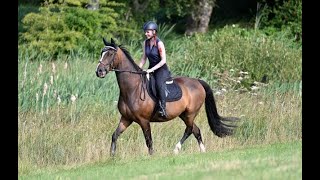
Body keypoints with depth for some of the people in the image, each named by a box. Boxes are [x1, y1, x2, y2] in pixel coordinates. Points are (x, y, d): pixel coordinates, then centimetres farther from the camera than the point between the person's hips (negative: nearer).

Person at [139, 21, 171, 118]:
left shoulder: (159, 44, -15)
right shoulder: (145, 43, 5)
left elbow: (163, 60, -18)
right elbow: (144, 58, 12)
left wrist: (152, 69, -23)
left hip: (161, 69, -8)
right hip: (151, 69, 8)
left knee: (159, 84, -33)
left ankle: (163, 109, -35)